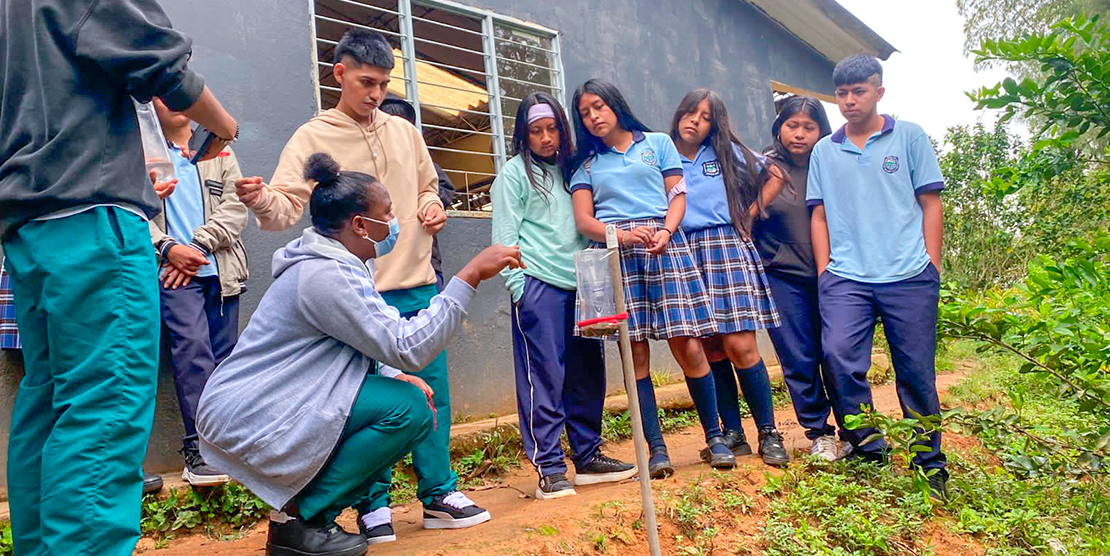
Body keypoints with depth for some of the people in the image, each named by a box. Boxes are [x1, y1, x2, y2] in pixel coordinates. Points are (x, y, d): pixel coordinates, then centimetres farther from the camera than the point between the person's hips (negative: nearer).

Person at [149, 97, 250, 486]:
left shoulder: (219, 153, 19)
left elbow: (235, 208, 6)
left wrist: (198, 245, -7)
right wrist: (168, 248, -14)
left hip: (221, 270, 3)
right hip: (172, 271, -3)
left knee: (223, 357, 2)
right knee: (192, 346, -17)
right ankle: (200, 448, -14)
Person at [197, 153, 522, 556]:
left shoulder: (338, 265, 11)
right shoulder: (326, 275, -22)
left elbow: (375, 345, 16)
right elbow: (408, 347, -26)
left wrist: (398, 376, -4)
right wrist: (470, 276, -26)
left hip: (271, 405, 10)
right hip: (249, 417, -10)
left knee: (417, 411, 6)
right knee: (407, 408, -20)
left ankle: (303, 513, 8)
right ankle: (295, 521, -8)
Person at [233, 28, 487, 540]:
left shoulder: (404, 132, 13)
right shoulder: (313, 137, 0)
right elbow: (287, 206, -10)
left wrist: (433, 208, 4)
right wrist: (262, 201, -32)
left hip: (419, 286, 5)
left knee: (432, 391, 8)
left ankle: (438, 494, 22)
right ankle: (374, 504, 18)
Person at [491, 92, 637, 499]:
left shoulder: (570, 169, 20)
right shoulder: (515, 172, 4)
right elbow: (505, 235, -3)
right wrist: (518, 286, -11)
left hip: (578, 285, 6)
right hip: (537, 286, -5)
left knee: (587, 373, 7)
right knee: (544, 377, -4)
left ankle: (588, 457, 18)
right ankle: (549, 467, 2)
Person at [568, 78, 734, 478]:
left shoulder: (657, 143, 17)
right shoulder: (586, 164, 18)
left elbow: (678, 195, 9)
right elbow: (584, 221, 6)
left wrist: (665, 232, -12)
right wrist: (625, 235, -13)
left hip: (665, 246, -1)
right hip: (615, 254, 1)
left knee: (688, 346, -7)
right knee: (635, 352, -4)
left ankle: (714, 437, 8)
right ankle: (656, 448, 4)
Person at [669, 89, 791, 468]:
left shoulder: (726, 152, 13)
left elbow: (775, 177, 16)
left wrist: (748, 214, 8)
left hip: (726, 250, -1)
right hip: (685, 256, 1)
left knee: (739, 345, -10)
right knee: (711, 350, 1)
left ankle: (768, 433, 3)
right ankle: (733, 434, 12)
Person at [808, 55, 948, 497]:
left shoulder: (909, 137, 10)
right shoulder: (824, 151, 15)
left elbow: (931, 203, 8)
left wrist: (932, 263, 0)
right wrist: (825, 271, 4)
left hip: (909, 277, -1)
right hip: (845, 277, 2)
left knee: (917, 372, 2)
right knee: (839, 358, -15)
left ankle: (930, 465, 19)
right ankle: (869, 453, 2)